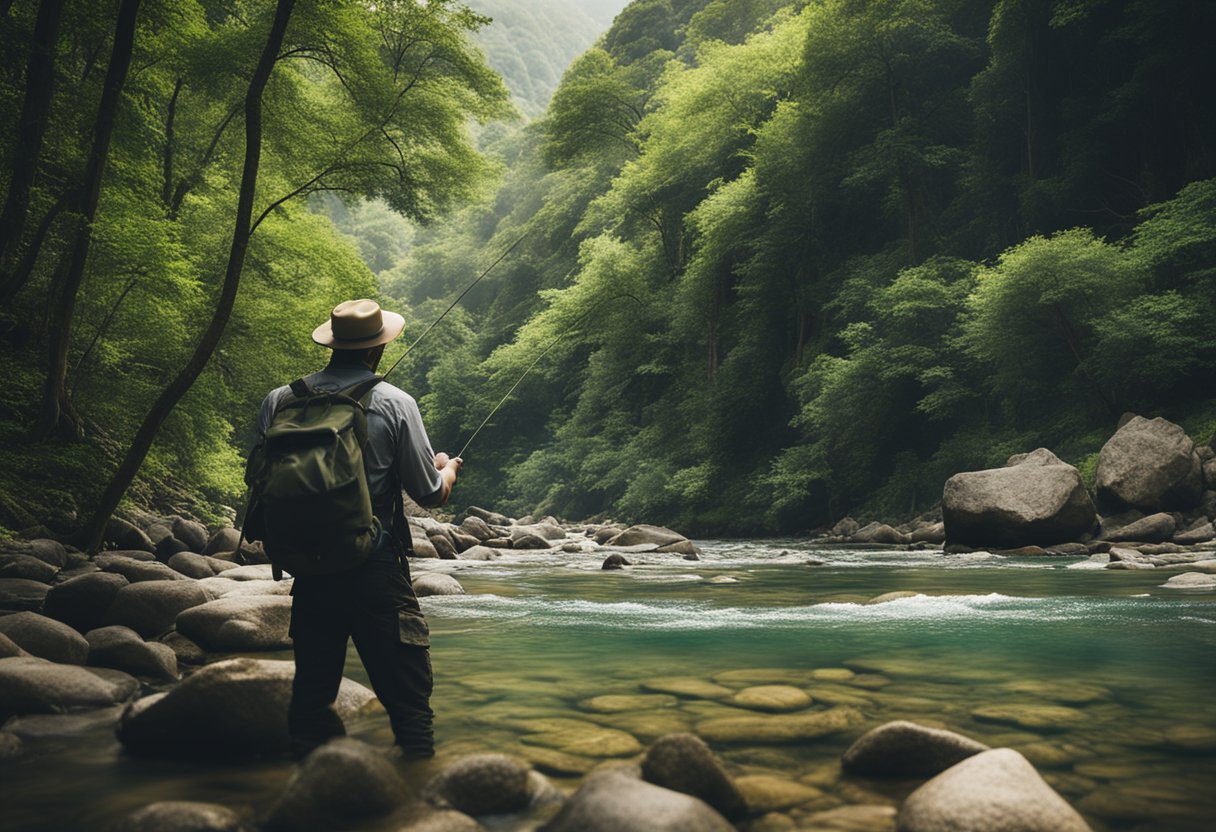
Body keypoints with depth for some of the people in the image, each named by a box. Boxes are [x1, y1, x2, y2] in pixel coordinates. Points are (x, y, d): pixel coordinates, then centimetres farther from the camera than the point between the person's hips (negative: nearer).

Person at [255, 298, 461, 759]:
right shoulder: (395, 404, -7)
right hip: (377, 573, -4)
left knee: (311, 697, 14)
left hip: (309, 570, 4)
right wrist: (447, 468, 20)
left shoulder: (279, 401, 2)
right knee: (408, 702, 4)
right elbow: (432, 495, -2)